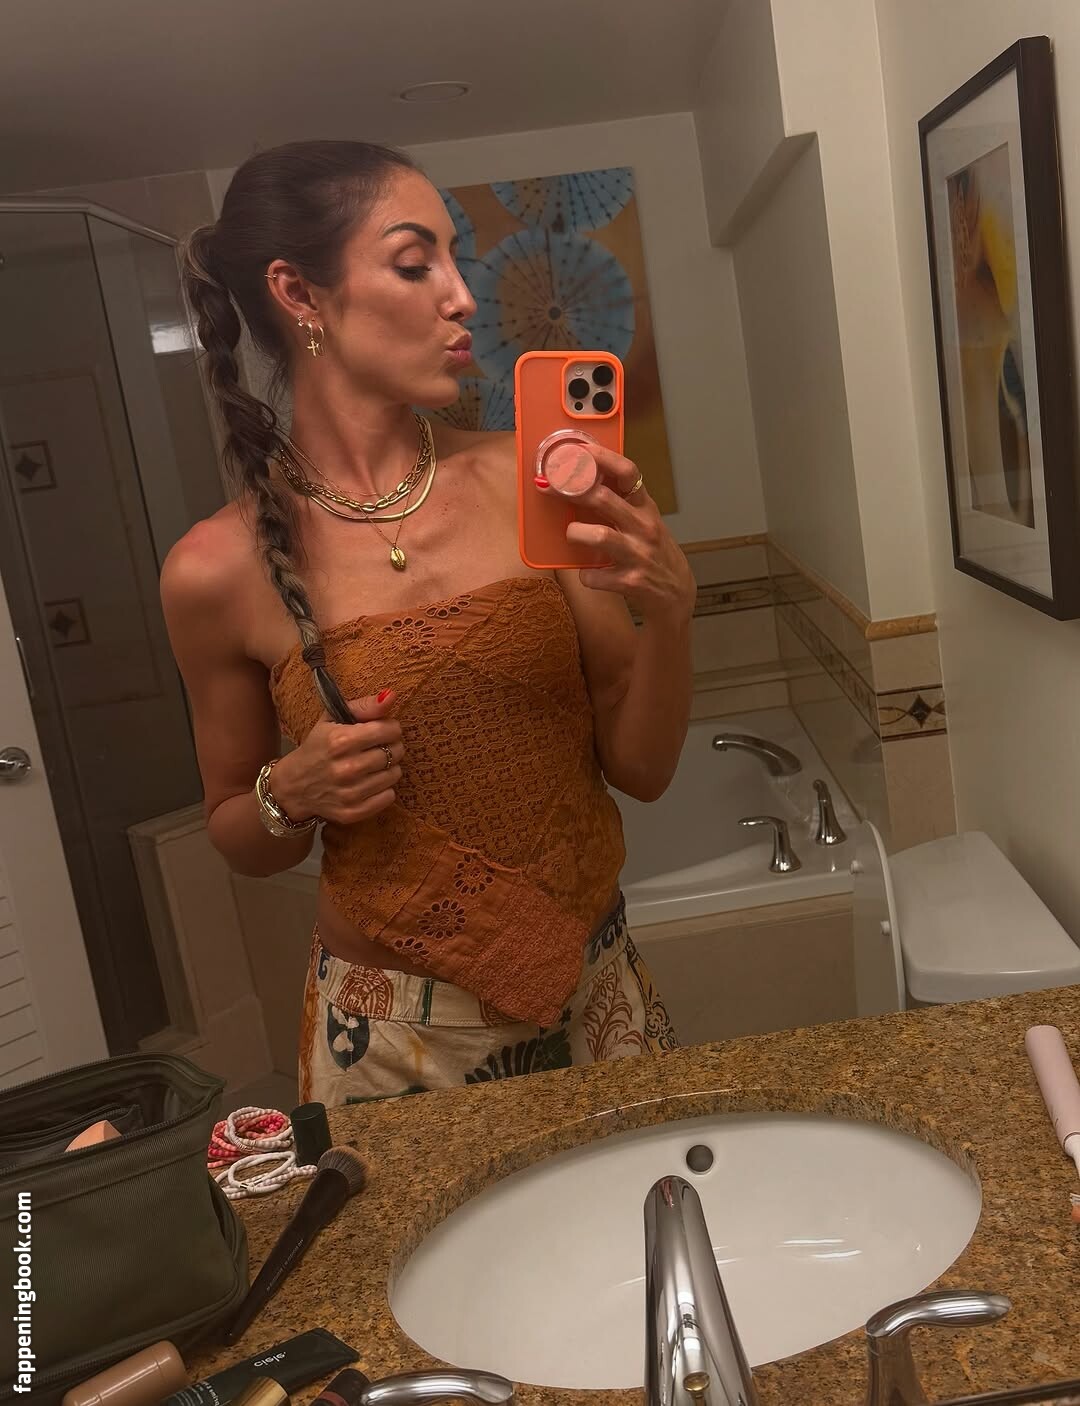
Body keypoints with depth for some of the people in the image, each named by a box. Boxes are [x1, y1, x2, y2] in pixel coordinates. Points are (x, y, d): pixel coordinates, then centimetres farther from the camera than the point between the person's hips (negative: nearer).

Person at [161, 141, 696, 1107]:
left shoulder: (527, 484, -8)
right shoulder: (220, 570, -11)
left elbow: (640, 768, -3)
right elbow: (241, 841, 4)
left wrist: (669, 610, -19)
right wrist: (291, 796, -17)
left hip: (593, 991, 3)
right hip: (397, 1034, -2)